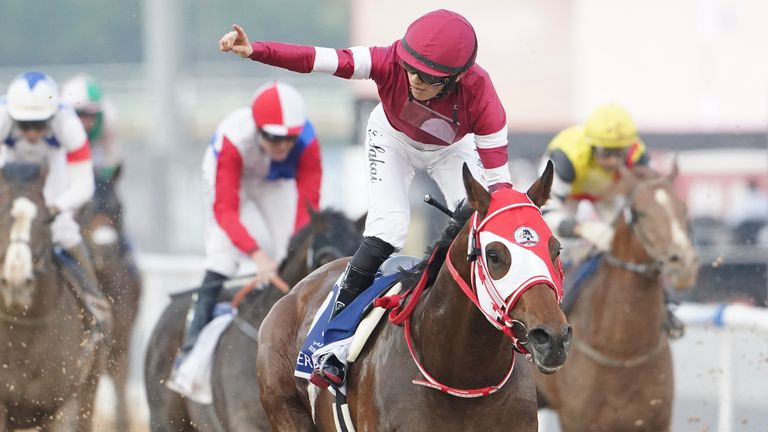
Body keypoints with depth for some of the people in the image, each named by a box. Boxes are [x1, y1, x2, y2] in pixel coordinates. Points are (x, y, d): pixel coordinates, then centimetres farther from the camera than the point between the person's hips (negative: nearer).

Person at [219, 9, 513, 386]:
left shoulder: (480, 95, -38)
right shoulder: (391, 62, -39)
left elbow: (497, 177, -35)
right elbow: (317, 59, -45)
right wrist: (255, 51, -58)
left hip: (451, 150, 1)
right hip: (393, 139, -1)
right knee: (387, 229, -19)